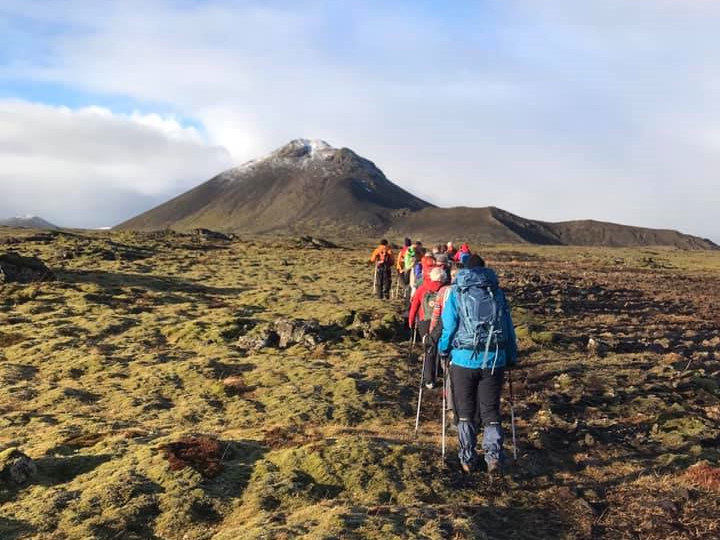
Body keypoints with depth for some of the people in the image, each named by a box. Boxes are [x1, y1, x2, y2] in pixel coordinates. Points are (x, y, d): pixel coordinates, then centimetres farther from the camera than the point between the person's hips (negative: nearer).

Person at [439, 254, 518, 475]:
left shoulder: (456, 292, 3)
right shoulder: (497, 292, 10)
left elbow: (449, 328, -1)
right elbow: (508, 327, 10)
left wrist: (443, 350, 14)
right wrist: (511, 357, 17)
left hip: (464, 359, -1)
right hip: (494, 359, 2)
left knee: (465, 412, 12)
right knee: (491, 412, 10)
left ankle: (468, 458, 16)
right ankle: (494, 455, -5)